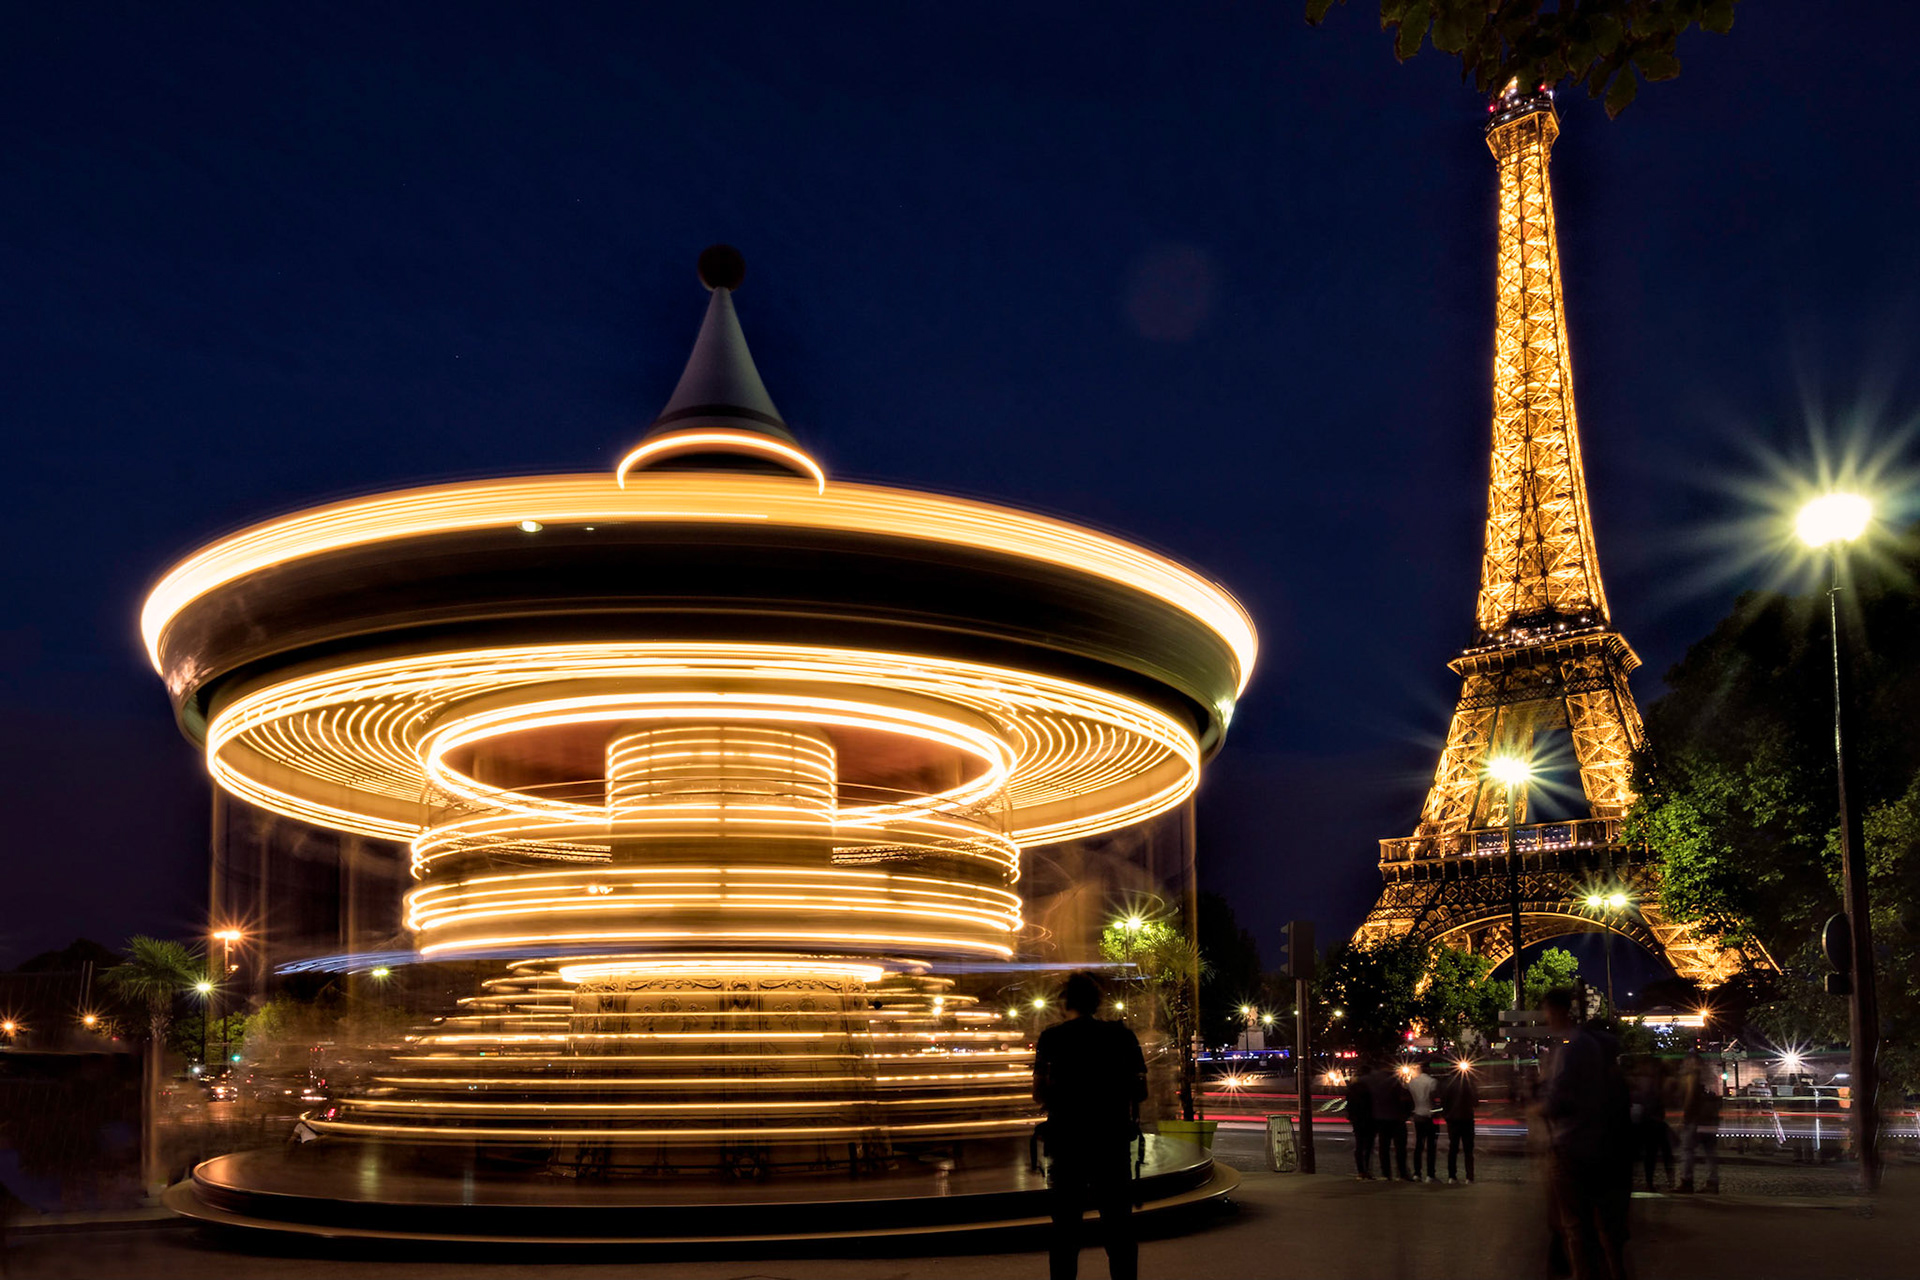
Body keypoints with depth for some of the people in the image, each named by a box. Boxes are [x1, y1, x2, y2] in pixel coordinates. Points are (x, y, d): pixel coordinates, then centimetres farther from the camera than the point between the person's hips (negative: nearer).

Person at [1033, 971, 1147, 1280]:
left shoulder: (1051, 1038, -3)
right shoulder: (1121, 1035, 0)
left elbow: (1039, 1094, -7)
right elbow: (1140, 1090, 0)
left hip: (1067, 1140, 0)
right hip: (1112, 1140, 1)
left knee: (1065, 1228, 7)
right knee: (1118, 1226, 8)